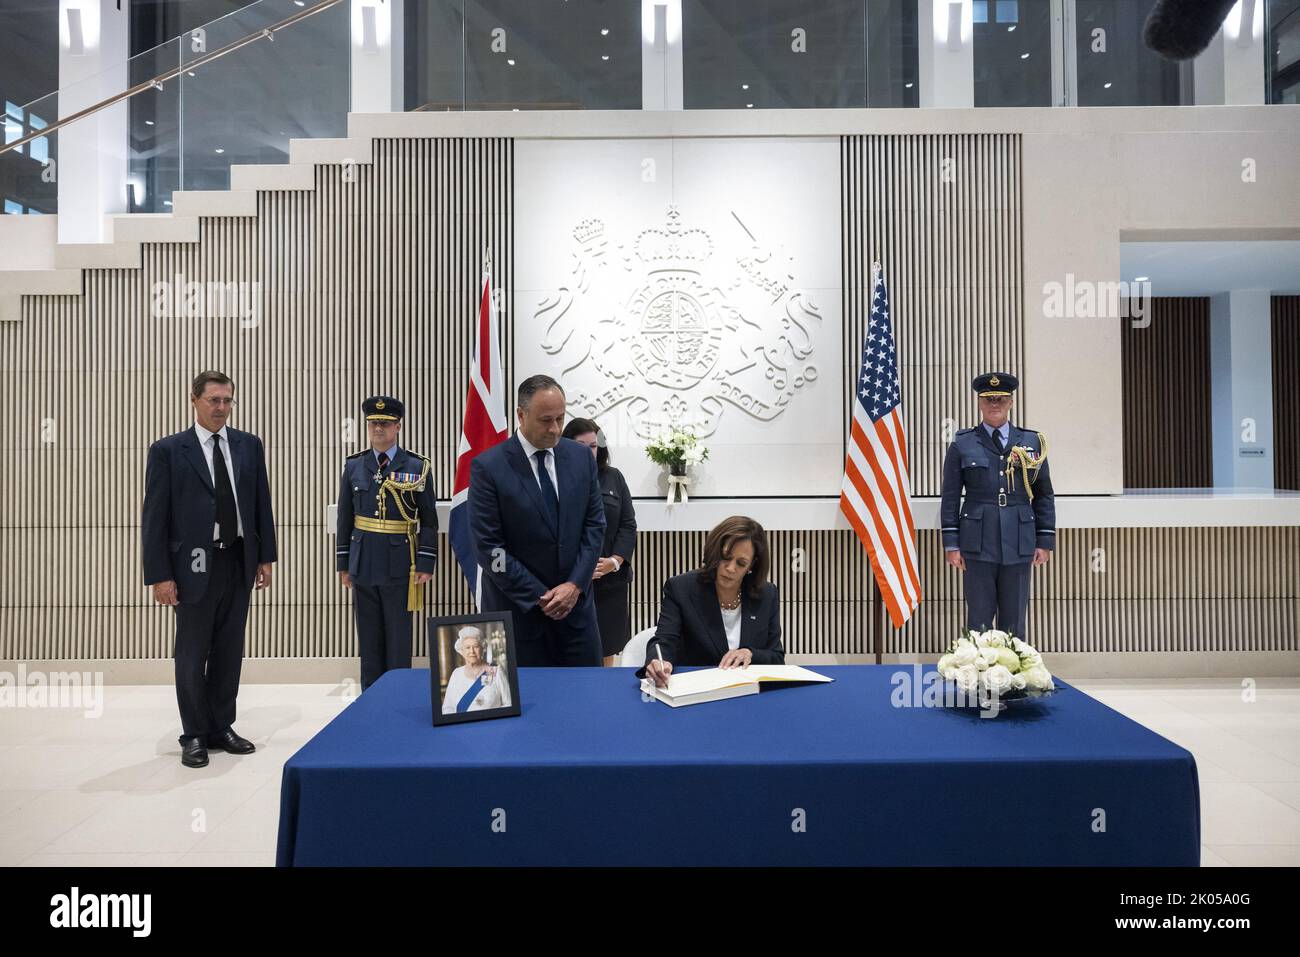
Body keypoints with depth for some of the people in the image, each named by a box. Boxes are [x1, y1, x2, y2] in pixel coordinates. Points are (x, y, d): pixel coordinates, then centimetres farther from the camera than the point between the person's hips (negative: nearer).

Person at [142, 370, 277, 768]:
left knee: (229, 652, 12)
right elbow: (155, 517, -5)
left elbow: (262, 504, 9)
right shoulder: (168, 450, -4)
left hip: (239, 563, 4)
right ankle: (194, 736, 20)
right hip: (195, 565, -3)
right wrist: (160, 575, -9)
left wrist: (265, 557, 6)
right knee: (192, 655, 7)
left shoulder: (249, 445, 6)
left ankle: (221, 728, 25)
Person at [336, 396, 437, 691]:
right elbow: (344, 519, 9)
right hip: (363, 564, 3)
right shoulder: (353, 466, 5)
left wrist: (426, 564, -7)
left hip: (399, 565, -2)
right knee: (369, 637, 11)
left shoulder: (417, 467, -3)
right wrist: (343, 564, 7)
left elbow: (429, 521, -2)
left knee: (399, 637, 5)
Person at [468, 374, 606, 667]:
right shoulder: (488, 466, -11)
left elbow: (594, 524, 4)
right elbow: (488, 546, -12)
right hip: (518, 607, -3)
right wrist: (539, 597, -12)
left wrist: (575, 584, -7)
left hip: (576, 601, 4)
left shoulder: (581, 457, 2)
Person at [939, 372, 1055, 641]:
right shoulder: (961, 445, 3)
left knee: (1014, 621, 8)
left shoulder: (1032, 442, 8)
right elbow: (949, 498, 1)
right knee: (979, 619, 3)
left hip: (1019, 544, 2)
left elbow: (1045, 496, 10)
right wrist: (951, 544, -4)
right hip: (978, 544, -2)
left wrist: (1045, 541, 4)